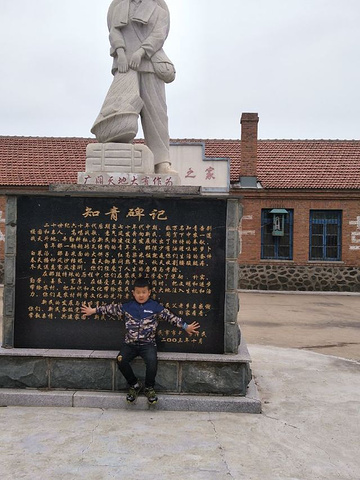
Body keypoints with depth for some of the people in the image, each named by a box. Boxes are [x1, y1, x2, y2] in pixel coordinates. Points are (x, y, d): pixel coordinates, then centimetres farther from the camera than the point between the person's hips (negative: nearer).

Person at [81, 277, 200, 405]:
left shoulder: (155, 307, 5)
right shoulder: (126, 307, 11)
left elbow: (170, 316, 2)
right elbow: (111, 309, 19)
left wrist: (185, 326, -4)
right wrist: (93, 310, 21)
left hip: (148, 343, -2)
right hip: (130, 343, 2)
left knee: (152, 361, -31)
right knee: (121, 360, -25)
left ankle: (149, 388, -2)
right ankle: (134, 385, 0)